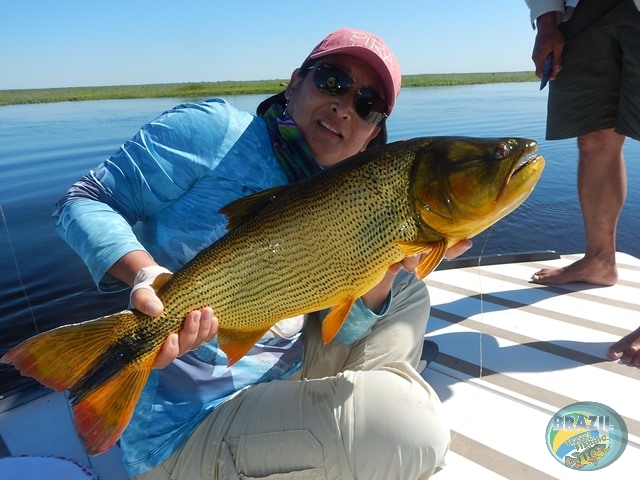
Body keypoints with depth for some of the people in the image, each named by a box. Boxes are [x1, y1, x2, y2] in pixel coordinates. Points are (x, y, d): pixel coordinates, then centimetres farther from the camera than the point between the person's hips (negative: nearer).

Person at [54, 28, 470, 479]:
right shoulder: (216, 130, -11)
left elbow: (340, 329, 2)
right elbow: (85, 201, -10)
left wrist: (389, 265, -16)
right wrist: (146, 276, -30)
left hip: (283, 382, 7)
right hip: (187, 428, -6)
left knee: (408, 291, 9)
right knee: (414, 426, -24)